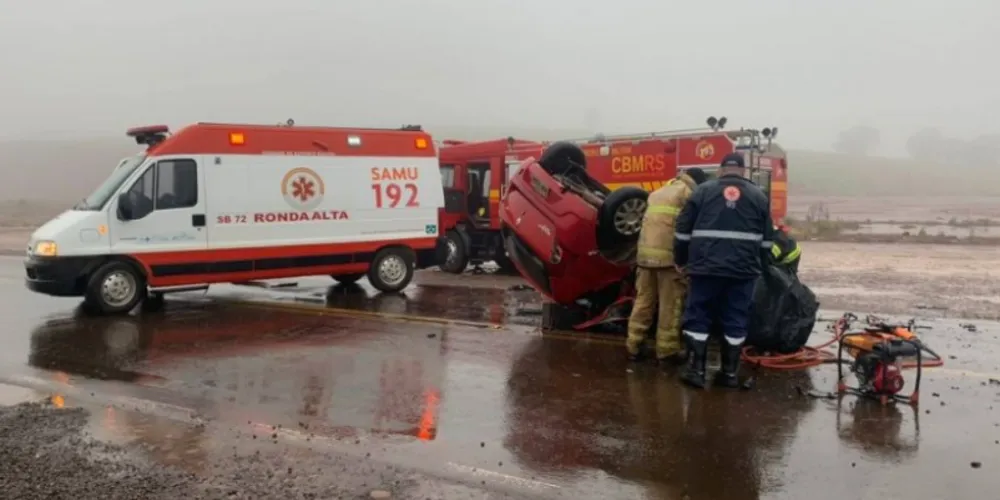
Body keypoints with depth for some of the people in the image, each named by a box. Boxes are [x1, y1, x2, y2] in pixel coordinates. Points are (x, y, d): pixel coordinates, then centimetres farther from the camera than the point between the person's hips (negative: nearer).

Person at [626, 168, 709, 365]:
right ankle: (667, 350, 2)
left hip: (645, 253, 7)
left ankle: (633, 346, 12)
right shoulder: (687, 193, 1)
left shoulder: (657, 193, 24)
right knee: (670, 305, 0)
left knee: (643, 301, 11)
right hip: (669, 255, -7)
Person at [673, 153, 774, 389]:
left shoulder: (703, 191, 7)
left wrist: (681, 260, 18)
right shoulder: (759, 196, 11)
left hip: (706, 267, -1)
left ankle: (696, 369, 4)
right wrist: (760, 267, 24)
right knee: (735, 322, 8)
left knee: (698, 318, 6)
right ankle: (730, 372, 12)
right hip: (743, 270, 1)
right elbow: (766, 239, 14)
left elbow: (683, 231, 7)